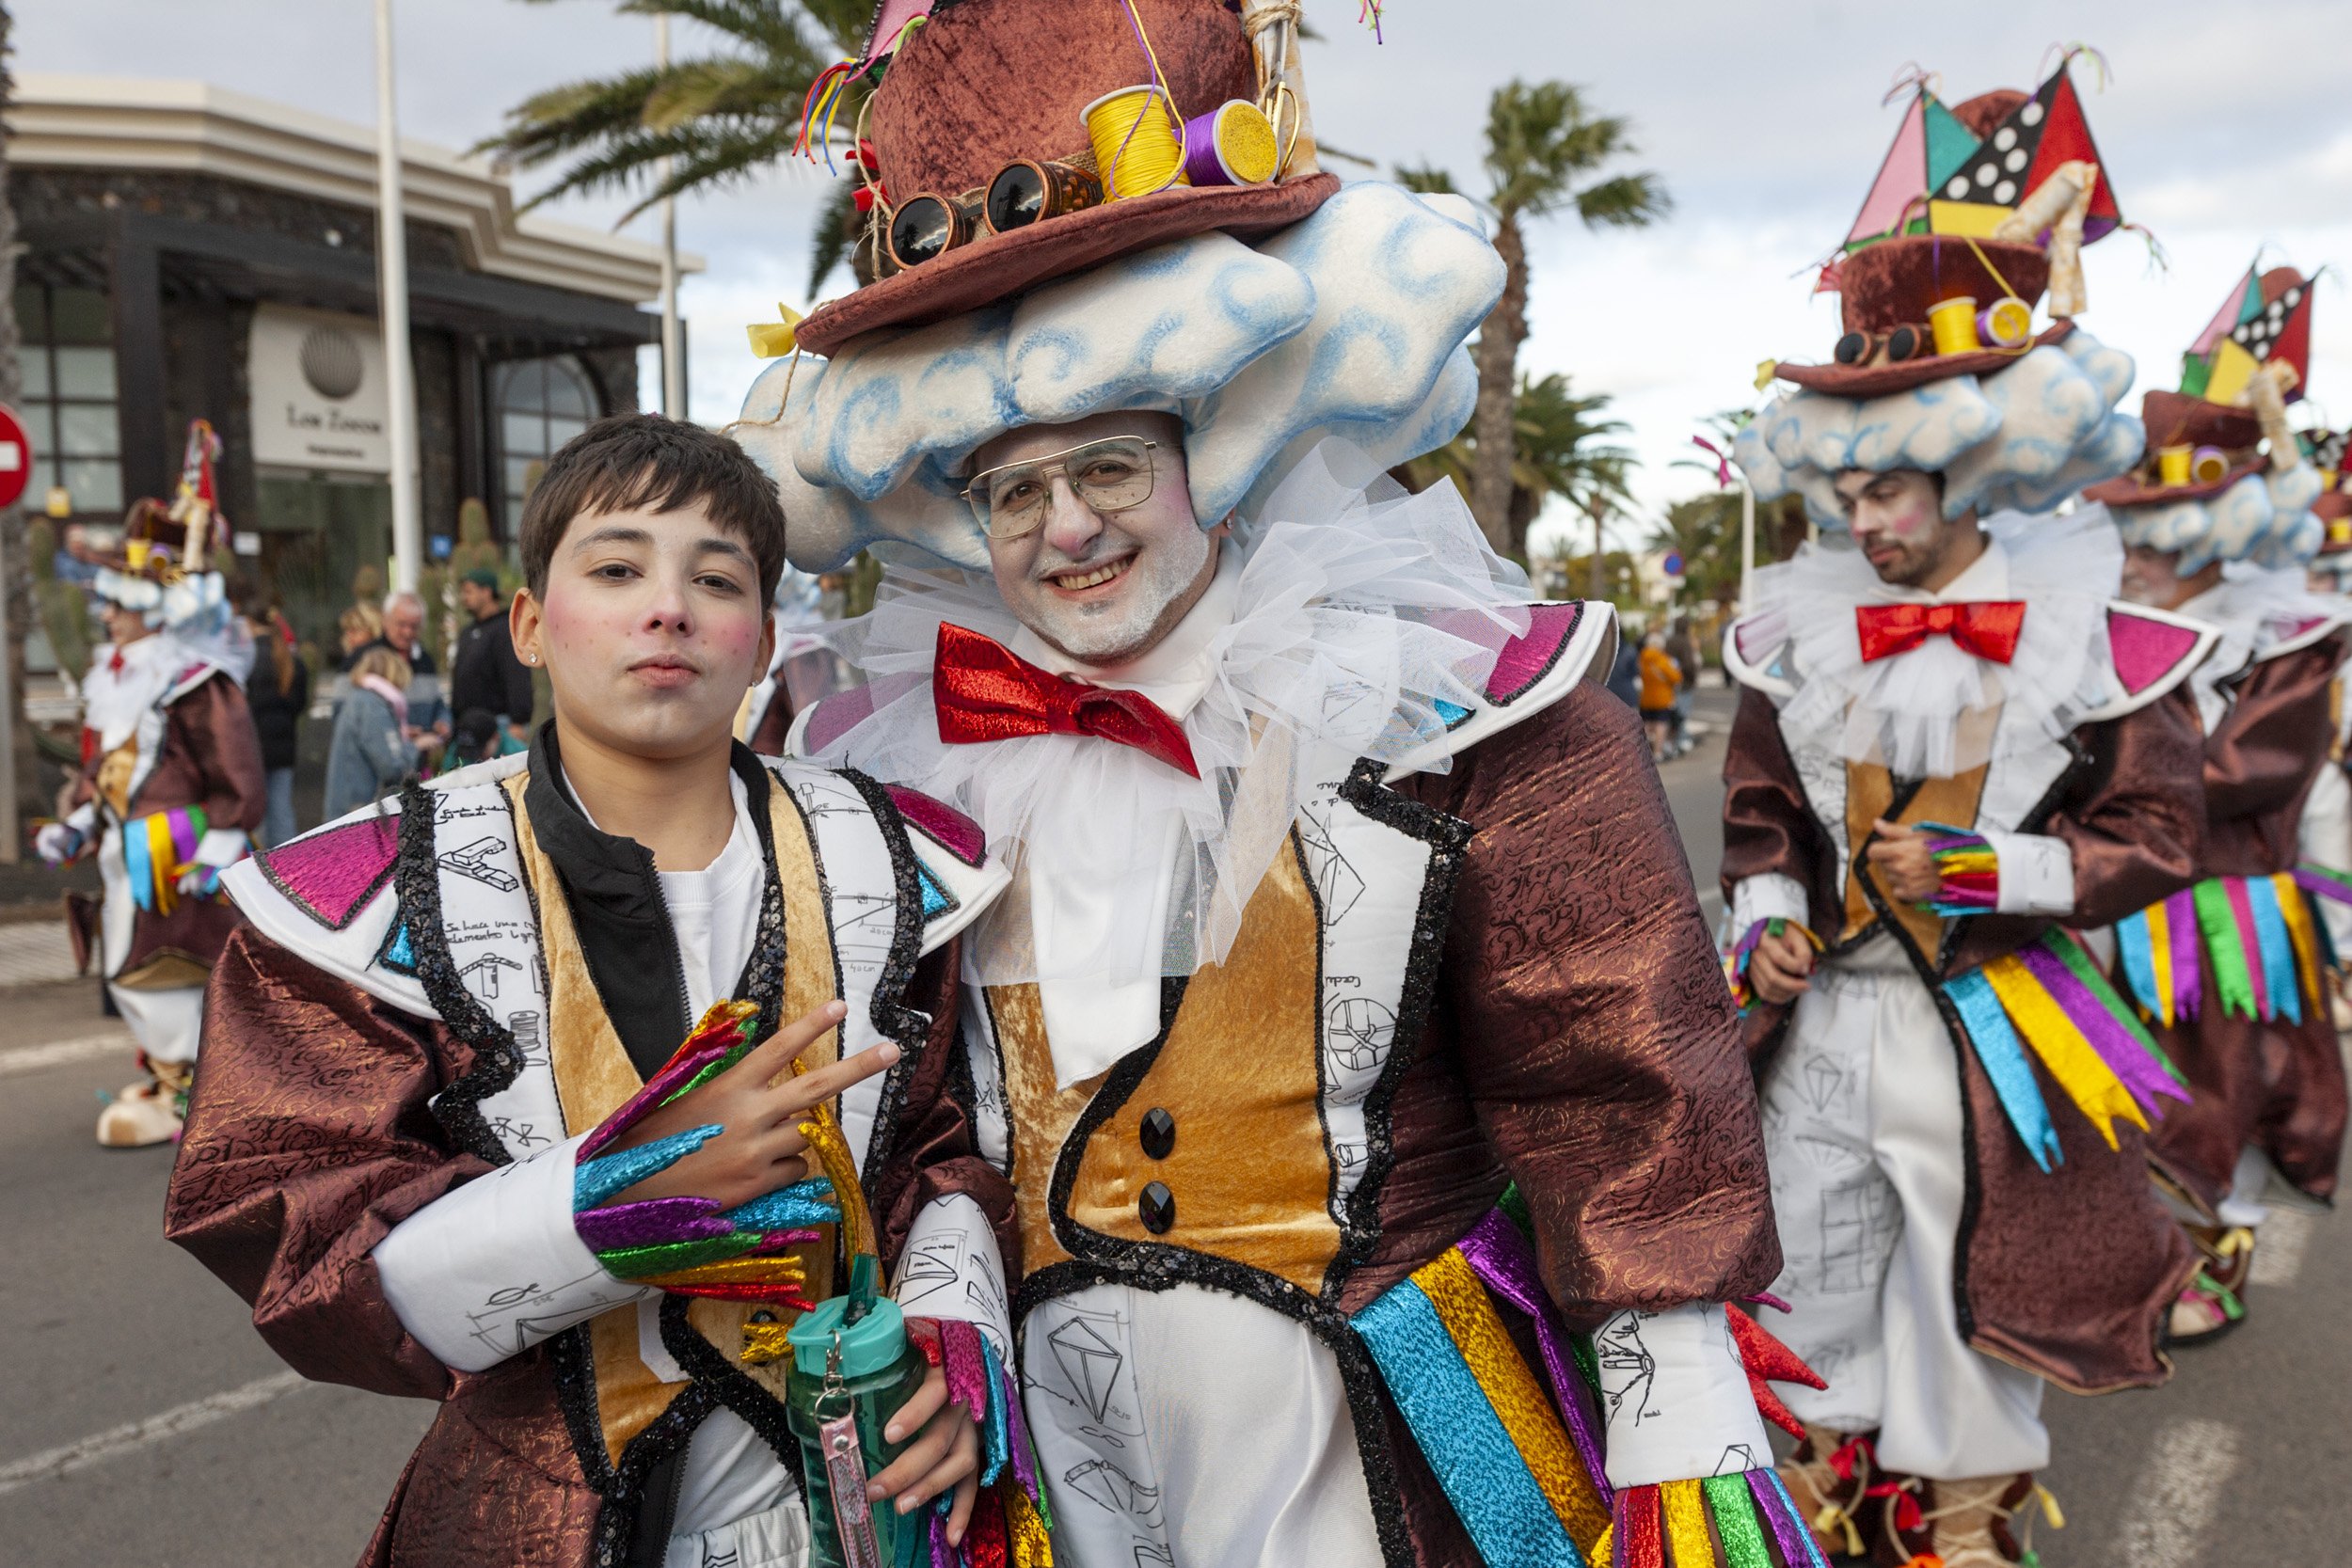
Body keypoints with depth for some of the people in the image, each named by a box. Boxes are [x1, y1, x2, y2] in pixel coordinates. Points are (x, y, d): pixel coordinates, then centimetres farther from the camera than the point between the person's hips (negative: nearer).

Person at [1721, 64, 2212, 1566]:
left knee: (1973, 1285, 12)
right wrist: (1765, 915, -3)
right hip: (1823, 1012, 3)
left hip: (1990, 1023, -3)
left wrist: (1982, 871, -16)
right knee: (1817, 1270, 16)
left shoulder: (2090, 626, -8)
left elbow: (2154, 833, -4)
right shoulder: (1801, 626, 1)